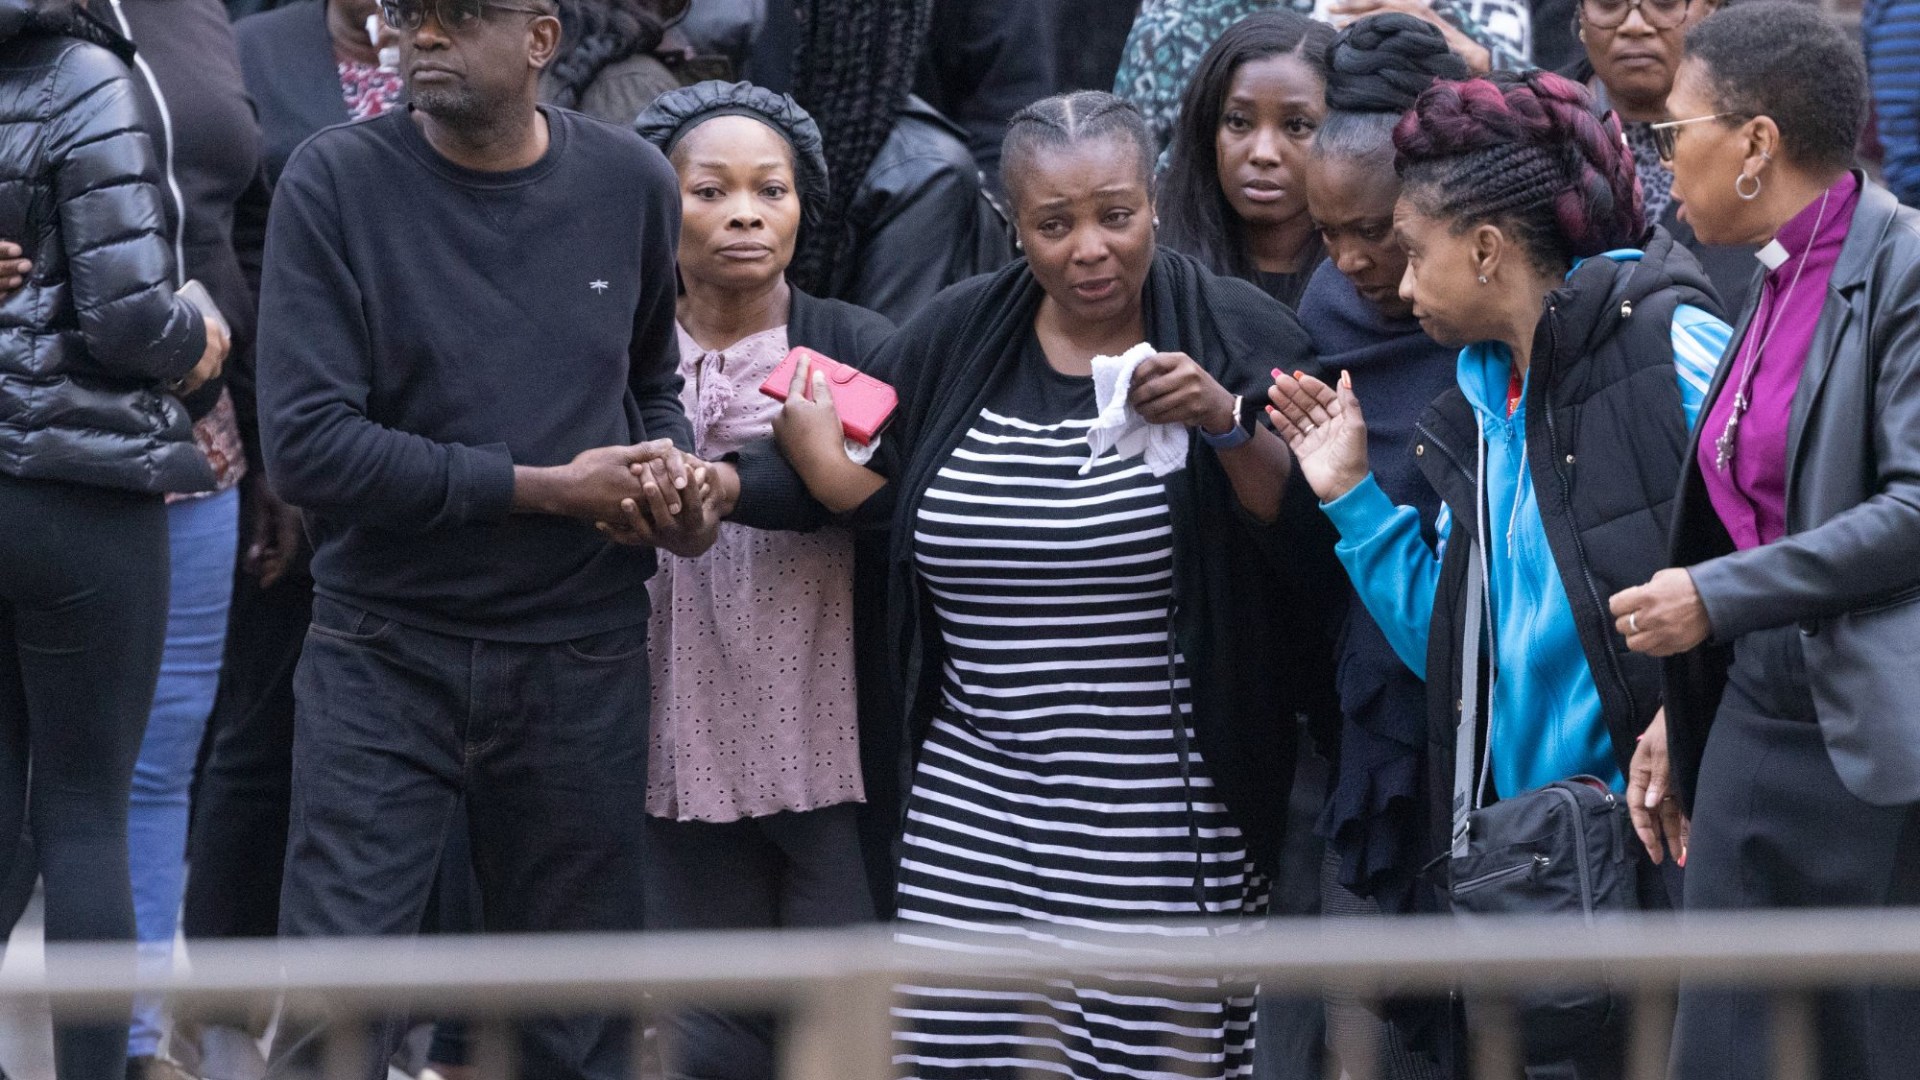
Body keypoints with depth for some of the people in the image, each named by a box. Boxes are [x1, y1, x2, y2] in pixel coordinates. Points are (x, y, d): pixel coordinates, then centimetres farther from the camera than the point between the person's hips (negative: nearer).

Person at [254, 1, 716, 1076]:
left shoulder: (631, 181, 2)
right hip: (384, 654, -2)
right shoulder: (336, 181, -9)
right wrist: (547, 488, -16)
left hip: (581, 662, 3)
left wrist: (672, 470, -3)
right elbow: (307, 444, -16)